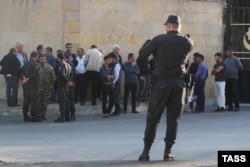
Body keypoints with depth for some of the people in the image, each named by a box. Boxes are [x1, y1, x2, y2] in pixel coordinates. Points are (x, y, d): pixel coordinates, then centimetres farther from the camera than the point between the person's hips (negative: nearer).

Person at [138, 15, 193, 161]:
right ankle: (168, 152, 3)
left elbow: (142, 54, 0)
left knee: (153, 118, 4)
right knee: (173, 119, 7)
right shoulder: (187, 42, 2)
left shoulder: (159, 40, -7)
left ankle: (146, 152, 2)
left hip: (161, 83, -2)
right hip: (179, 83, 2)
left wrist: (148, 42, 19)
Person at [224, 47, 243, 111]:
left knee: (234, 92, -9)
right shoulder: (225, 60, 15)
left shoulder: (235, 59, -3)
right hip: (226, 78, 6)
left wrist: (235, 70, 2)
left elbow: (241, 68, -5)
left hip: (233, 78, -6)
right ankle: (230, 106, 11)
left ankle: (237, 106, -5)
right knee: (228, 93, 5)